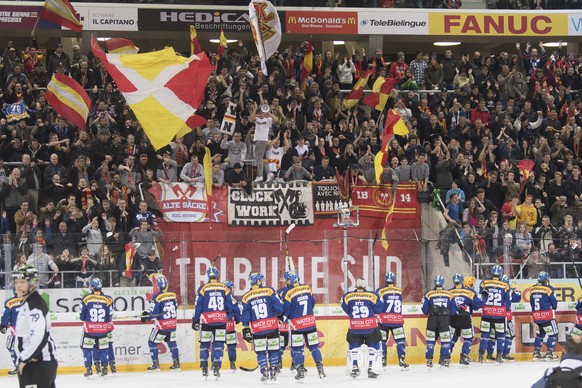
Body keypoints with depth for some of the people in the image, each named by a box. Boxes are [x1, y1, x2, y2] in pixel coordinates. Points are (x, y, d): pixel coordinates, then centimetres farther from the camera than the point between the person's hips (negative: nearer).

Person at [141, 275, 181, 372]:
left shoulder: (157, 297, -19)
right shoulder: (173, 295, -1)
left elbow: (153, 312, -17)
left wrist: (146, 316, 1)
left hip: (161, 326, -5)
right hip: (173, 324, 5)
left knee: (152, 342, 10)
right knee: (172, 342, 21)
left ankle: (155, 365, 7)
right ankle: (176, 364, 19)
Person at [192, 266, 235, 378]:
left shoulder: (203, 289, -4)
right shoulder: (224, 289, 2)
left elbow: (198, 306, -3)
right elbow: (230, 306, 8)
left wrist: (195, 321, 5)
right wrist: (230, 318, 21)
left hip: (206, 321, -1)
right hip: (221, 321, 1)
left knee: (204, 344, 11)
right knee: (218, 344, 6)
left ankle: (204, 368, 12)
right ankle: (216, 367, -5)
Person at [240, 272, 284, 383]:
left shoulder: (246, 297, 2)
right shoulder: (269, 291, -4)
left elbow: (245, 315, 3)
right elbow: (279, 307, -5)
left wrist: (246, 329, 10)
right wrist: (280, 315, 15)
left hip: (257, 329, 1)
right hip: (272, 327, 0)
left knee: (260, 351, 8)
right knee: (273, 349, 11)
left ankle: (264, 373, -2)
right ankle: (273, 372, 10)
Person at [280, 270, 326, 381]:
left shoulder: (288, 293, -16)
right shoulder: (307, 288, -1)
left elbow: (286, 311, -12)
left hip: (296, 325, -4)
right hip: (310, 322, 4)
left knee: (296, 348, 6)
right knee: (313, 346, 12)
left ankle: (301, 370, 1)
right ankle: (320, 368, 6)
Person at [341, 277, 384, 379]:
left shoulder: (348, 296, -4)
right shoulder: (372, 296, -7)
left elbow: (345, 309, 4)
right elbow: (380, 309, -3)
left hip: (354, 328, 1)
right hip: (370, 327, -1)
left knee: (353, 348, 18)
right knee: (374, 348, 11)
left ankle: (353, 368, 11)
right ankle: (372, 370, 5)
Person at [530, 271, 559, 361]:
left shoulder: (532, 289, 6)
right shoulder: (549, 289, -12)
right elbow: (554, 303, -7)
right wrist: (553, 307, 15)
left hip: (536, 316, 6)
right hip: (547, 316, -6)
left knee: (539, 334, 21)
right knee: (553, 334, 4)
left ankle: (536, 354, 17)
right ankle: (549, 354, -4)